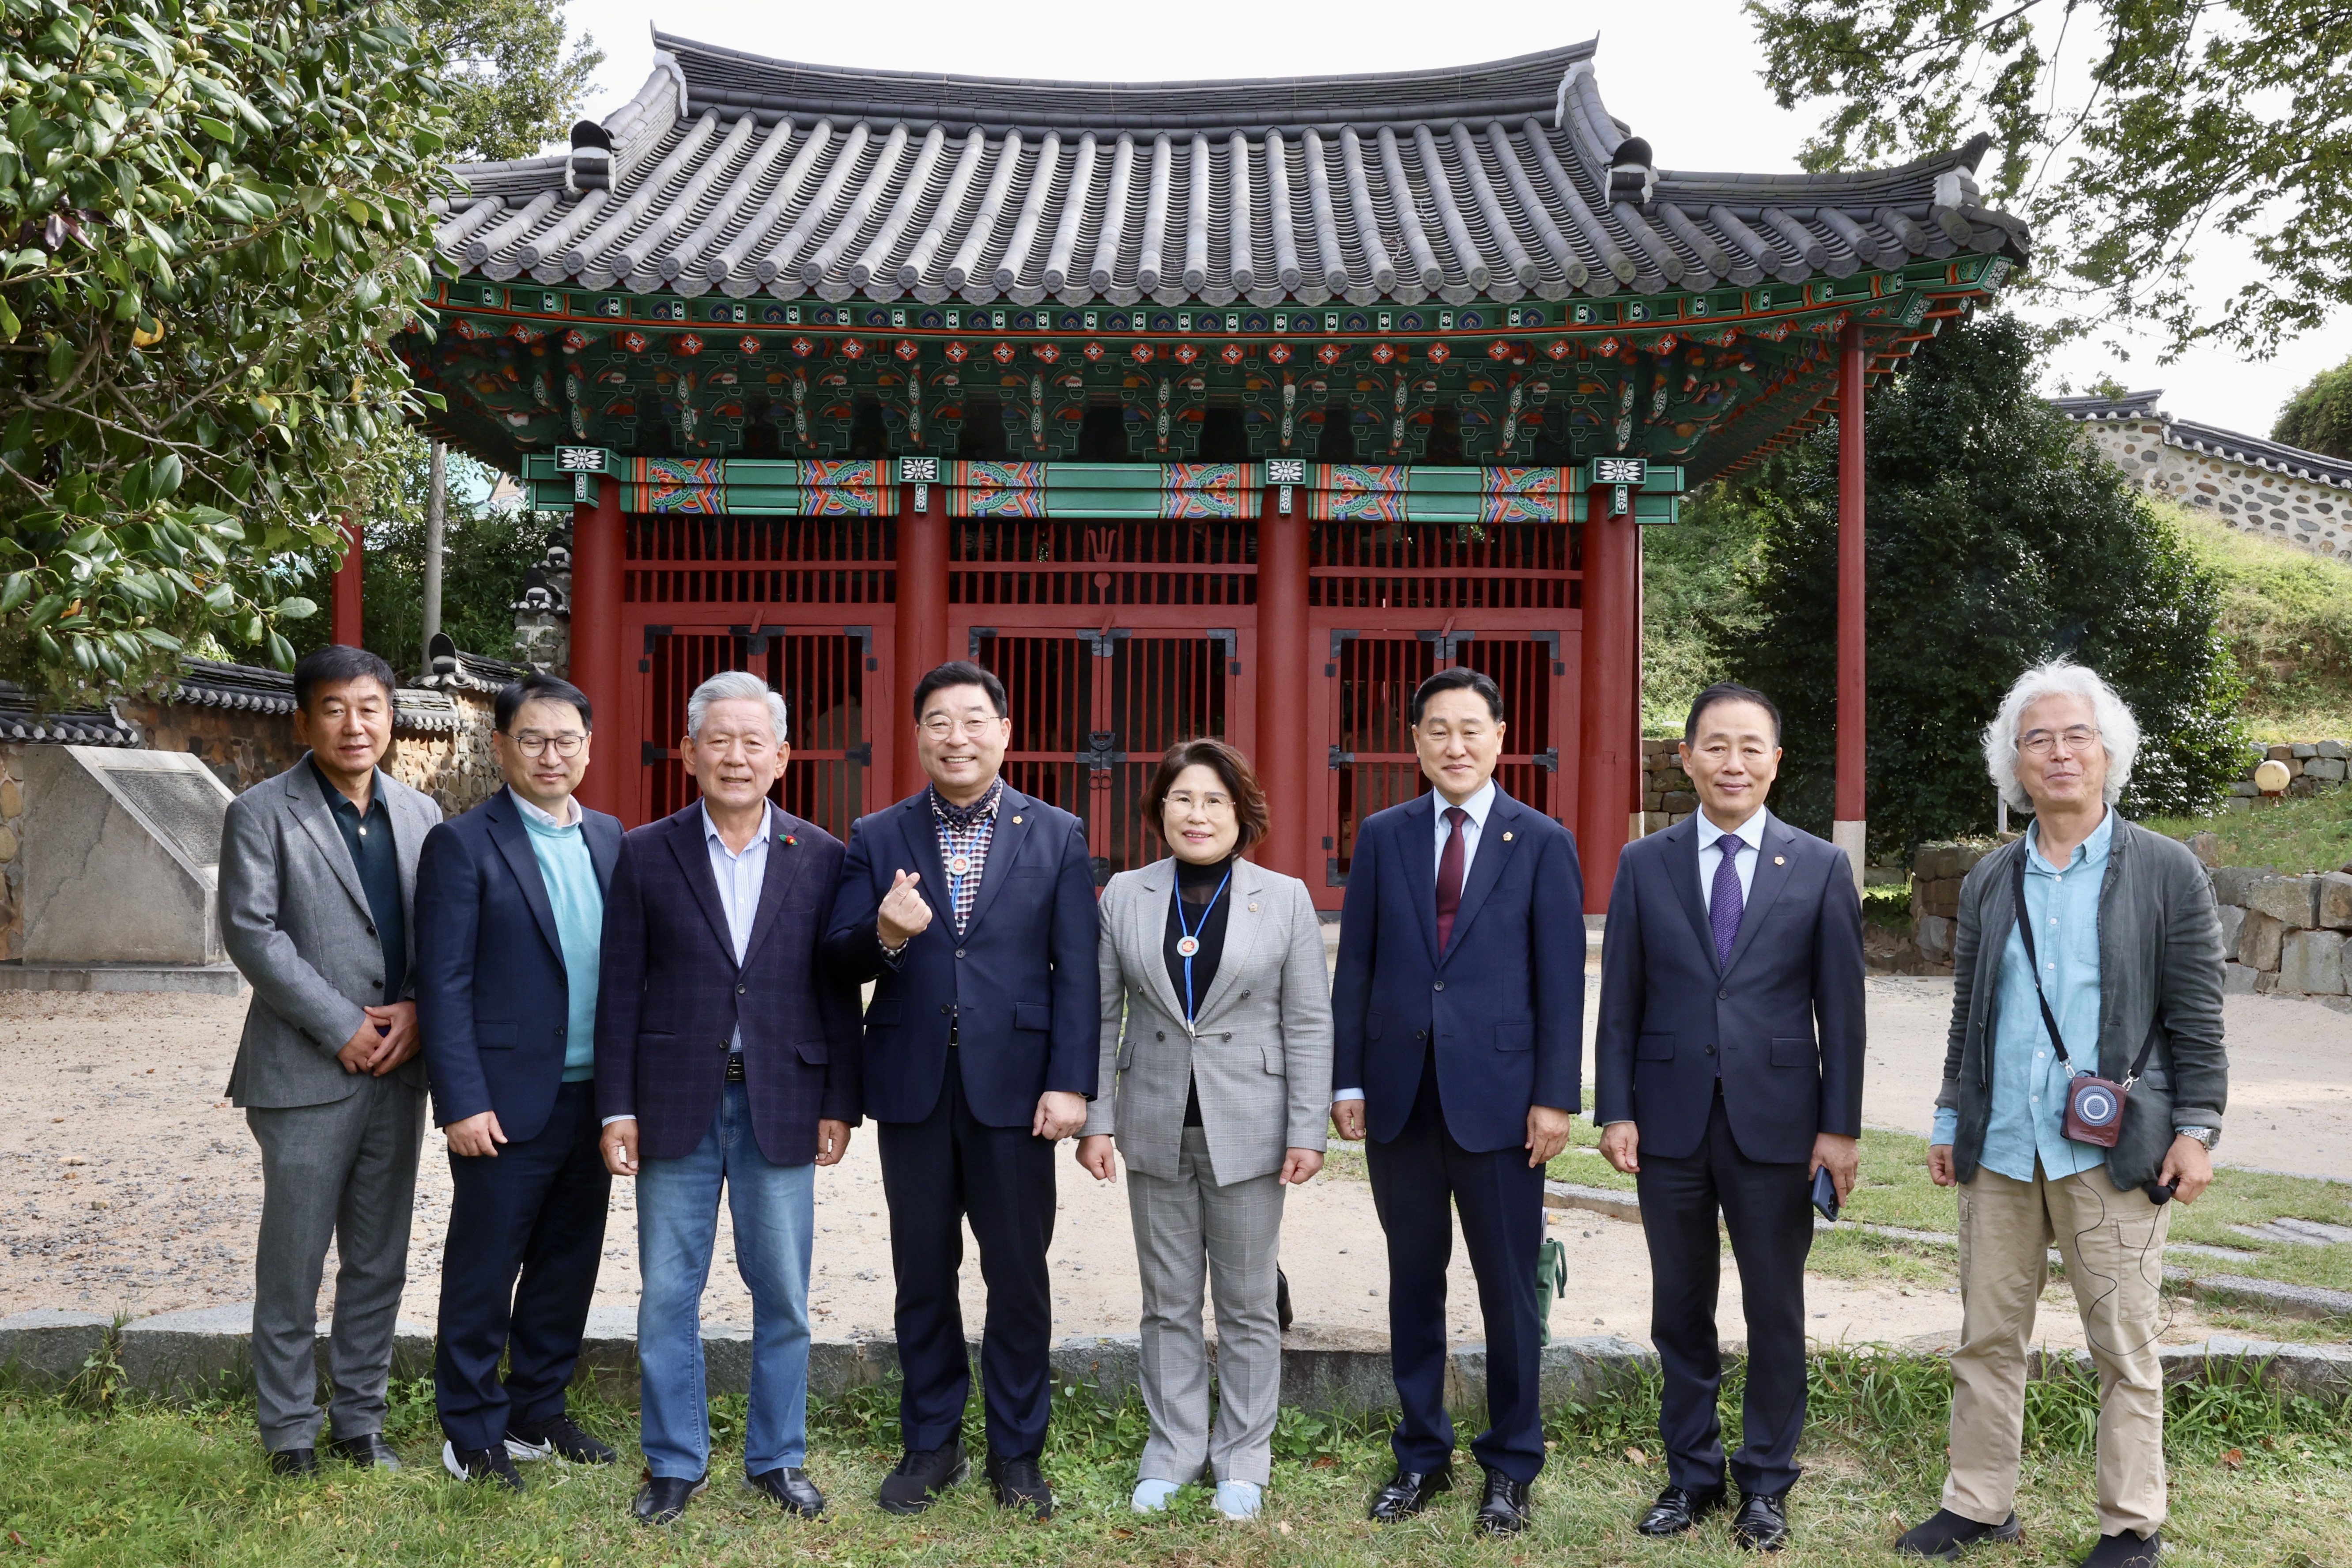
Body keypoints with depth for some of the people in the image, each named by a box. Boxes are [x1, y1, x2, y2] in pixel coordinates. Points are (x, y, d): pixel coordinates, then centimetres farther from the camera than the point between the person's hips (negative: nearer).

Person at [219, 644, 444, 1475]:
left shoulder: (420, 814, 10)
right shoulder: (263, 813, -4)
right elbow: (251, 932, -11)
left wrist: (417, 1009, -8)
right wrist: (343, 1027, -15)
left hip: (398, 1067, 4)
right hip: (306, 1071, -4)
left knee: (379, 1262, 12)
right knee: (293, 1264, 5)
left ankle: (360, 1420, 25)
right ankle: (289, 1432, 20)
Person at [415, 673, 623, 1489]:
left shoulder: (609, 838, 9)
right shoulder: (463, 844, -7)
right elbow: (443, 985, -10)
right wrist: (463, 1103, -15)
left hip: (594, 1097, 6)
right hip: (508, 1103, -5)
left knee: (568, 1267, 15)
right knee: (482, 1276, 7)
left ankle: (538, 1413, 31)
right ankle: (473, 1436, 22)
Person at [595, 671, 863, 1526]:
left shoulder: (820, 857, 3)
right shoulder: (646, 853, 2)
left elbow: (838, 991, 4)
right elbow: (621, 988, 1)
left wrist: (840, 1104, 1)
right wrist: (617, 1108, -3)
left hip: (782, 1108, 0)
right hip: (677, 1105, 0)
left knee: (783, 1297, 9)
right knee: (667, 1296, 8)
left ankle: (779, 1458, 25)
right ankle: (674, 1463, 25)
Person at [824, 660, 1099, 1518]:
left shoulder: (1057, 836, 1)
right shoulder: (876, 837, 5)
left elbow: (1077, 972, -2)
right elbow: (842, 959, 0)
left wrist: (1070, 1083, -10)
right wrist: (884, 935, -22)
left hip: (1012, 1086, -1)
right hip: (912, 1089, 2)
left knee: (1019, 1276, 7)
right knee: (923, 1276, 12)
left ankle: (1017, 1452, 24)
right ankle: (931, 1444, 29)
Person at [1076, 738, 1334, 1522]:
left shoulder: (1285, 898, -1)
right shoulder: (1124, 896, 3)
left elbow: (1308, 1024, -2)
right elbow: (1101, 1015, 4)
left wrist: (1308, 1131, -7)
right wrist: (1094, 1121, -1)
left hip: (1247, 1131, -1)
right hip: (1156, 1131, 2)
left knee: (1248, 1303, 9)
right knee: (1168, 1302, 12)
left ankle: (1243, 1456, 24)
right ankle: (1173, 1447, 27)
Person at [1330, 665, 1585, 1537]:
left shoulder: (1542, 843, -1)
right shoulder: (1382, 837, 5)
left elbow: (1562, 979, -3)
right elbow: (1355, 965, 6)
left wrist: (1555, 1097, -7)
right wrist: (1347, 1080, 2)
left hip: (1497, 1097, -2)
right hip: (1399, 1097, 2)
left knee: (1508, 1289, 7)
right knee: (1414, 1281, 13)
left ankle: (1511, 1466, 24)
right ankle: (1422, 1455, 28)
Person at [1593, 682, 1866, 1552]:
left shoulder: (1821, 868, 0)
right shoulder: (1644, 864, 2)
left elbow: (1841, 1009, 0)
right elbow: (1620, 1000, 3)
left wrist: (1841, 1127, -3)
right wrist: (1615, 1111, -3)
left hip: (1775, 1122, -1)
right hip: (1671, 1122, 1)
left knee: (1776, 1310, 9)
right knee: (1681, 1310, 12)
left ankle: (1766, 1482, 26)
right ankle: (1691, 1473, 28)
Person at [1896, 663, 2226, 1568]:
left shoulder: (2167, 872, 0)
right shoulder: (1990, 882, 10)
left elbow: (2196, 1017, -1)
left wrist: (2196, 1129, -6)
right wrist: (1950, 1122, 12)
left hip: (2112, 1152, -4)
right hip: (2000, 1151, 4)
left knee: (2124, 1346, 6)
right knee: (1988, 1336, 11)